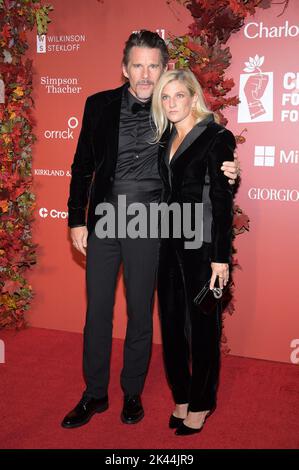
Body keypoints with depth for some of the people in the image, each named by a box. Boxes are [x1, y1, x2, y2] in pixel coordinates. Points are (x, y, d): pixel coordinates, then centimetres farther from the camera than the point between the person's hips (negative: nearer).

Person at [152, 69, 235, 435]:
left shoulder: (216, 137, -8)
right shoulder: (166, 140, 12)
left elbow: (222, 201, -12)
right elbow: (167, 194, 13)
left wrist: (221, 257, -15)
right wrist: (161, 242, 8)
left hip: (201, 247, -6)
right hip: (170, 244, 7)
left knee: (202, 325, 6)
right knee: (172, 323, 12)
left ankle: (201, 404, 23)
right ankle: (181, 397, 29)